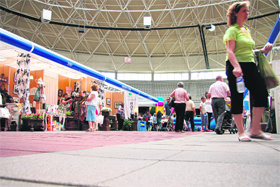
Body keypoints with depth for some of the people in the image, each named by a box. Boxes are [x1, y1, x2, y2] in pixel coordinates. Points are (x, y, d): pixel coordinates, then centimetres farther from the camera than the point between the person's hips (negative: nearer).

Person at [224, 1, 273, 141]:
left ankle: (255, 130, -3)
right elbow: (230, 51, -15)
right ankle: (241, 133, 3)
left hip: (250, 65, 7)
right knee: (237, 98, -4)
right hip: (236, 67, -7)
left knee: (261, 92, -8)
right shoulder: (232, 30, -2)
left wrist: (262, 51, 13)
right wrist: (236, 66, -29)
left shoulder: (247, 30, 22)